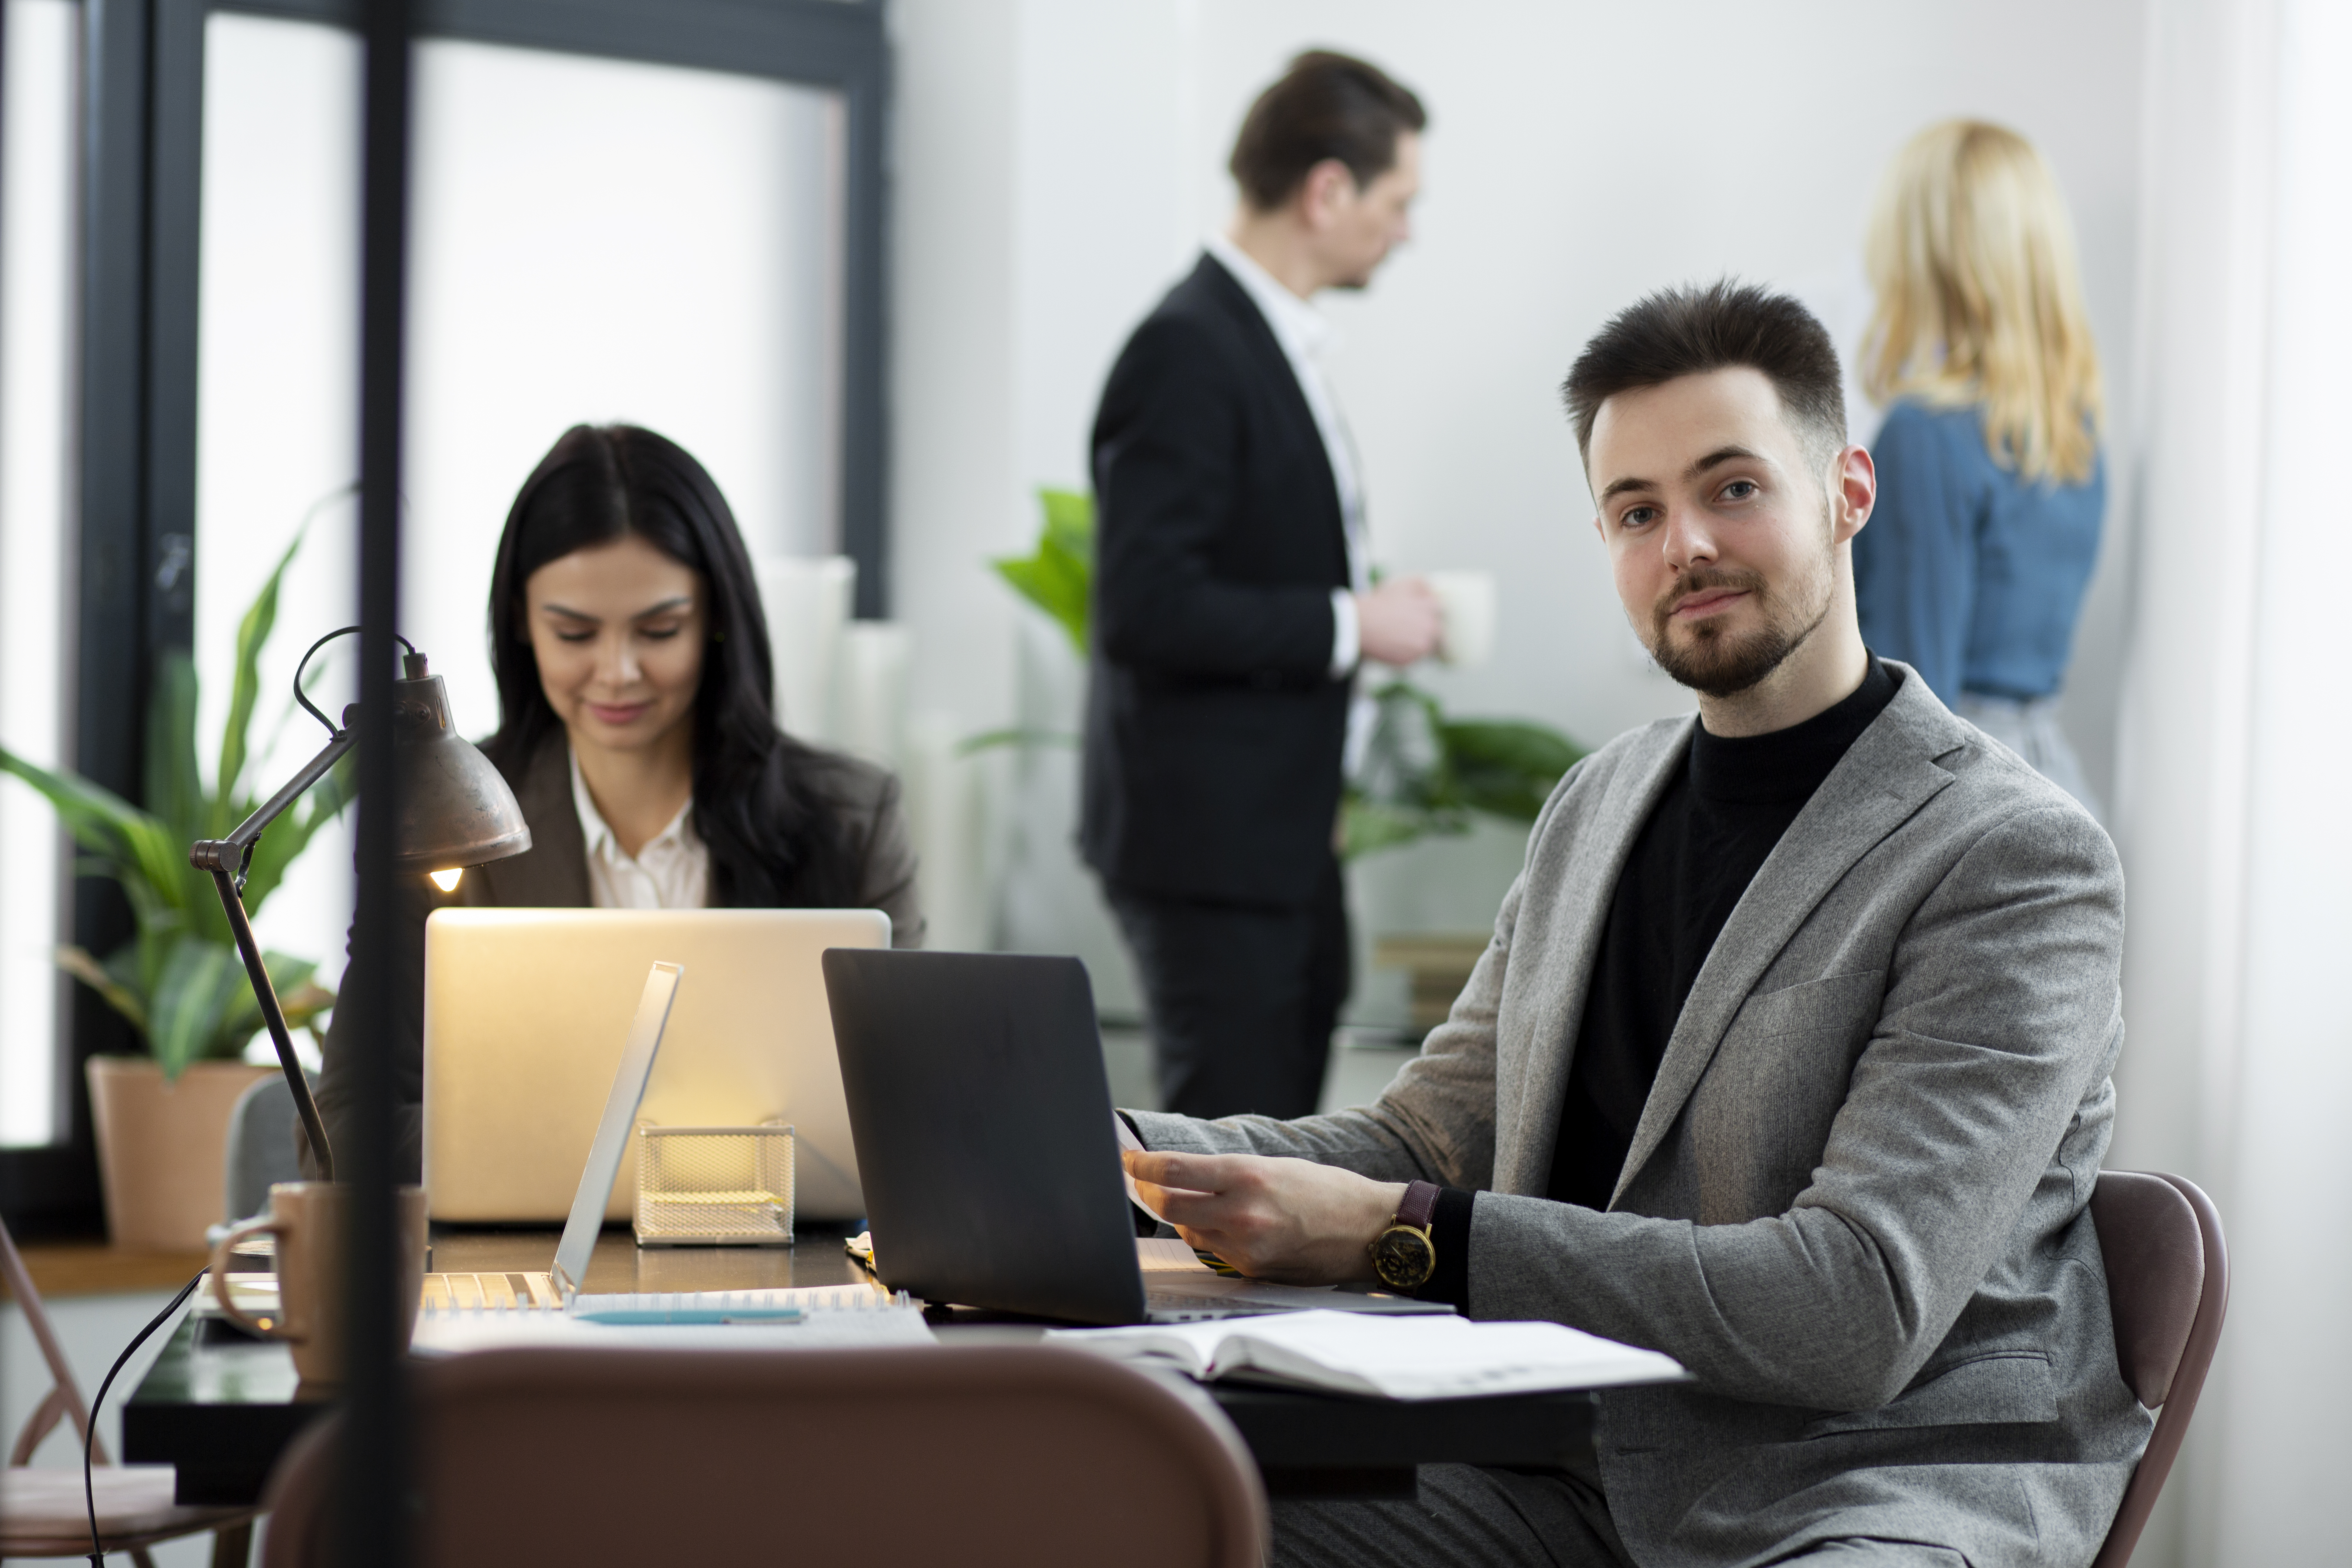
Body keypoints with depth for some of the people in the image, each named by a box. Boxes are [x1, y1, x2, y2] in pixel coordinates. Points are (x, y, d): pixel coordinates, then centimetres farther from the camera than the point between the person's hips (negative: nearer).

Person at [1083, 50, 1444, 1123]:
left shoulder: (1268, 338, 14)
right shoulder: (1188, 351, -18)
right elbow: (1143, 609, -25)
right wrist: (1349, 624, -19)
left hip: (1280, 834, 10)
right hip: (1207, 842, -10)